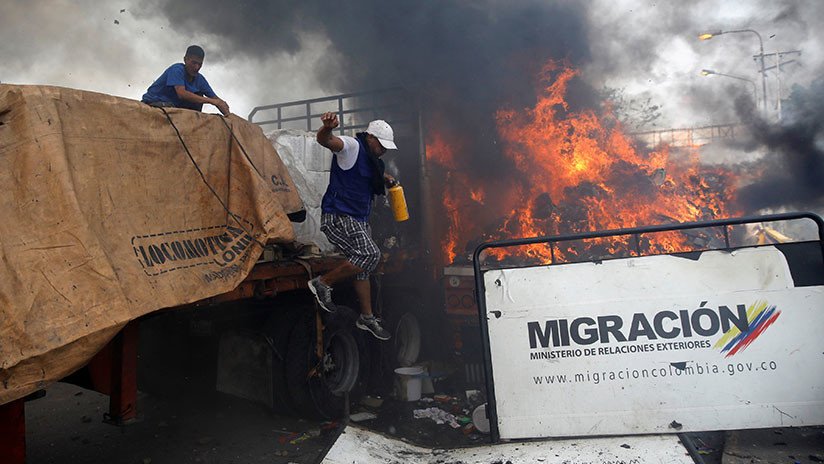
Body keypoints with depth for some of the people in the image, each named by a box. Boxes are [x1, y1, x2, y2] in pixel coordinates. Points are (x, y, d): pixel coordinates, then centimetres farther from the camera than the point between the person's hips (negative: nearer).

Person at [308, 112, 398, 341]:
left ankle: (367, 318, 25)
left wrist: (387, 179, 17)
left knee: (362, 267, 14)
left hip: (359, 220, 10)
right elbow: (325, 140, -33)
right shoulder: (352, 146, -12)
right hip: (338, 216, -10)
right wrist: (327, 128, -56)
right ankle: (323, 283, -8)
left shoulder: (370, 158, 17)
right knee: (370, 255, -23)